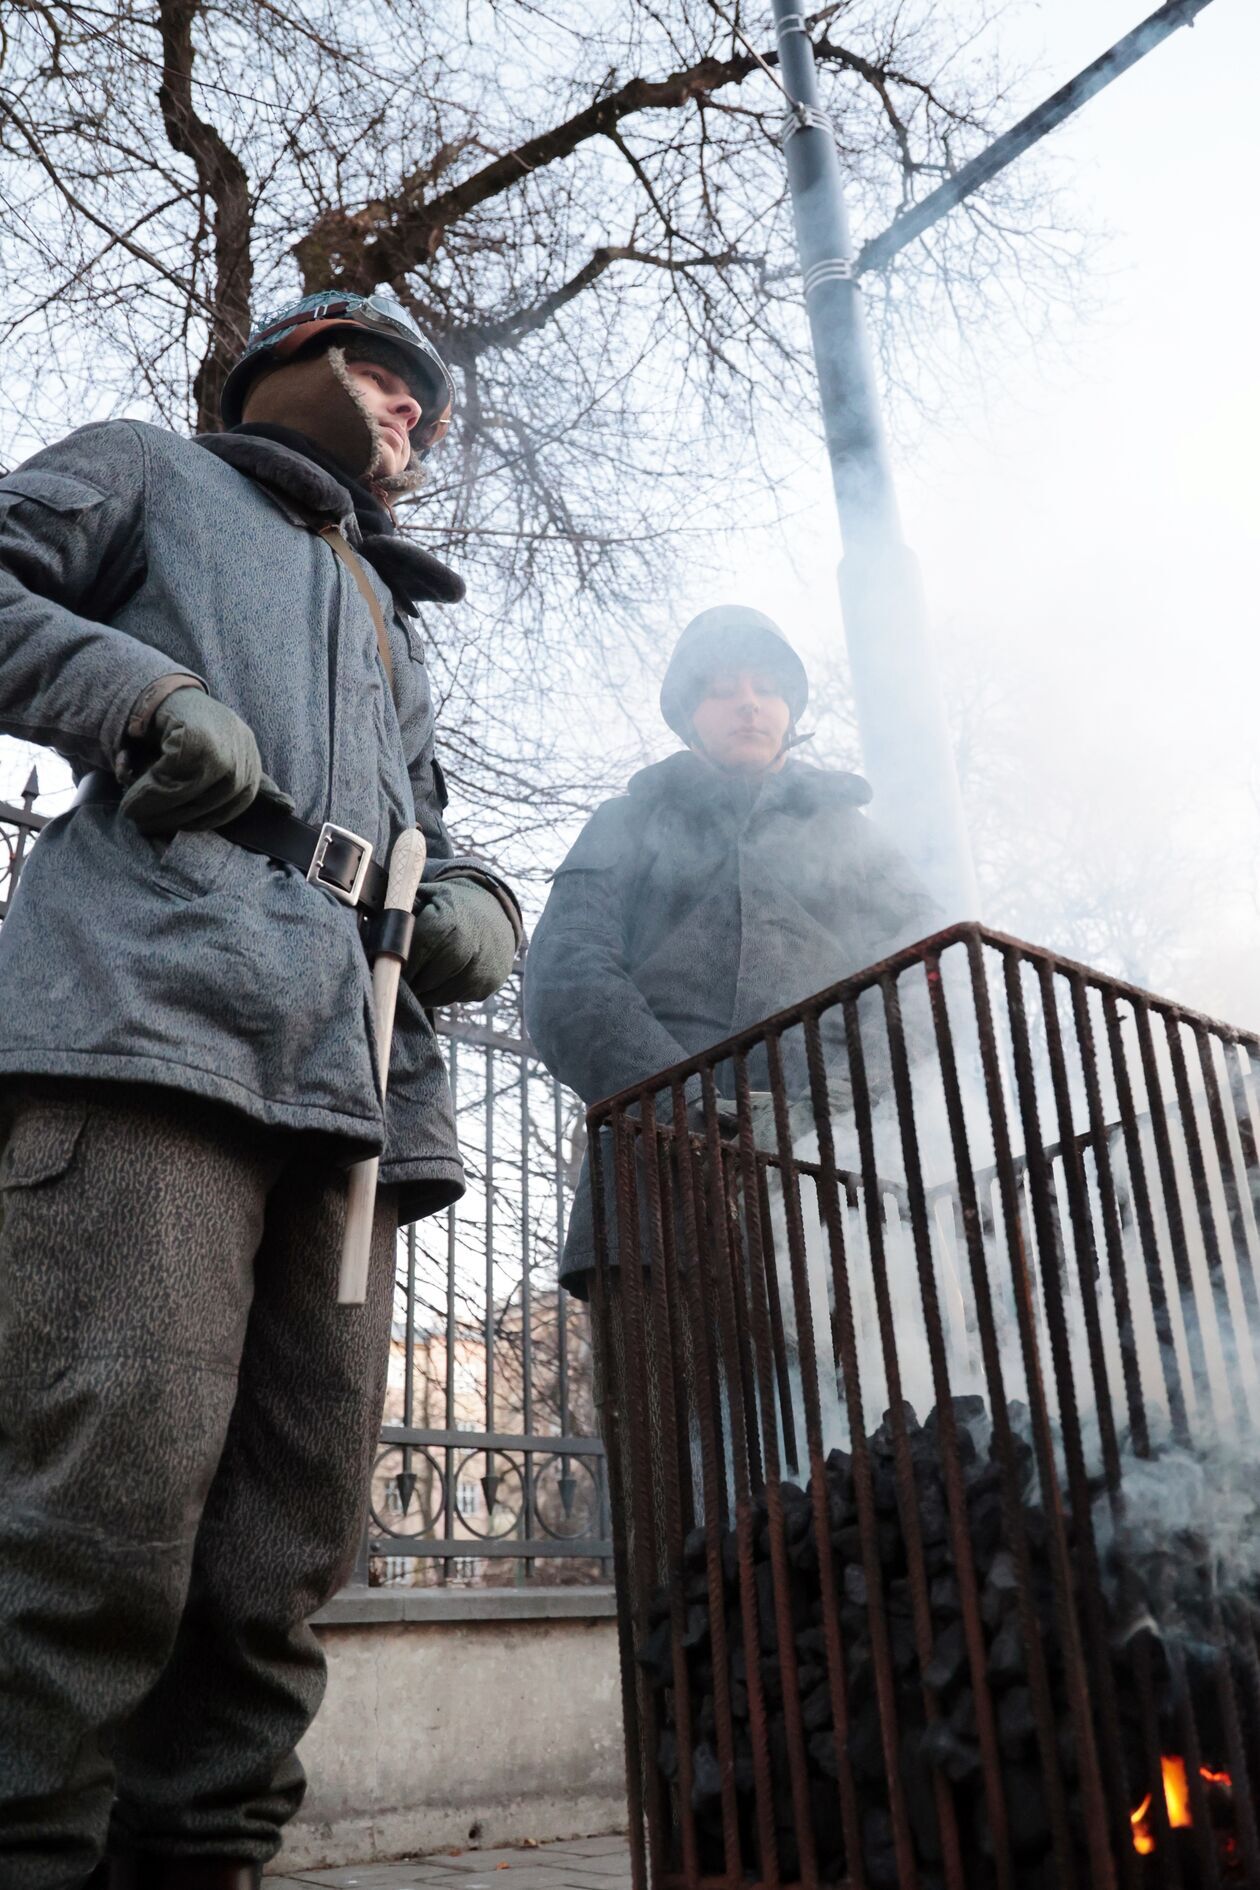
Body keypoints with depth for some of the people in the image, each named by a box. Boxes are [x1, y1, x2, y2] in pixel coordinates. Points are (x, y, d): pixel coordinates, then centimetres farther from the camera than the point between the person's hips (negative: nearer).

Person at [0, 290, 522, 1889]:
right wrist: (139, 686, -7)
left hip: (358, 1080, 7)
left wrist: (475, 909, 13)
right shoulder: (151, 476, 23)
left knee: (284, 1553, 1)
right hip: (153, 1011, -6)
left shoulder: (391, 617, 39)